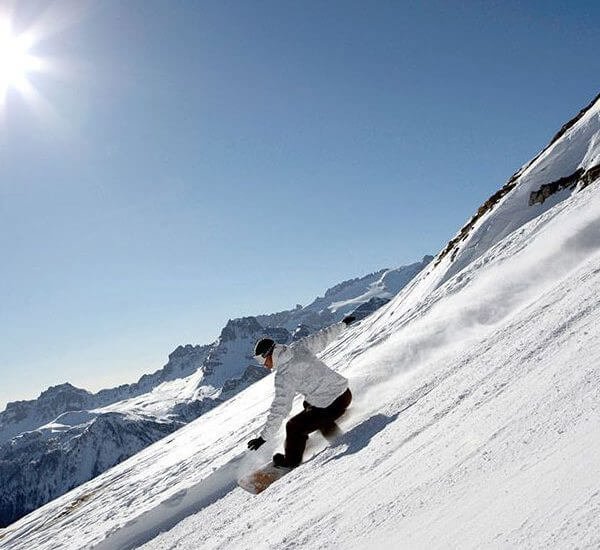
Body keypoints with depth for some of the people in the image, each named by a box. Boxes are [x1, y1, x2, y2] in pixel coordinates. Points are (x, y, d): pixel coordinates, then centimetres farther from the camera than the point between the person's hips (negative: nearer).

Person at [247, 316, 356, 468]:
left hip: (331, 406, -8)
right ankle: (331, 431, 45)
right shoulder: (299, 347, -1)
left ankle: (291, 461, 28)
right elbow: (323, 337, 12)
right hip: (345, 392, 8)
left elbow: (279, 409, -18)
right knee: (308, 404, 35)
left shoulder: (284, 376, -19)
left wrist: (264, 437, -11)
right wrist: (343, 324, 30)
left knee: (294, 427, 7)